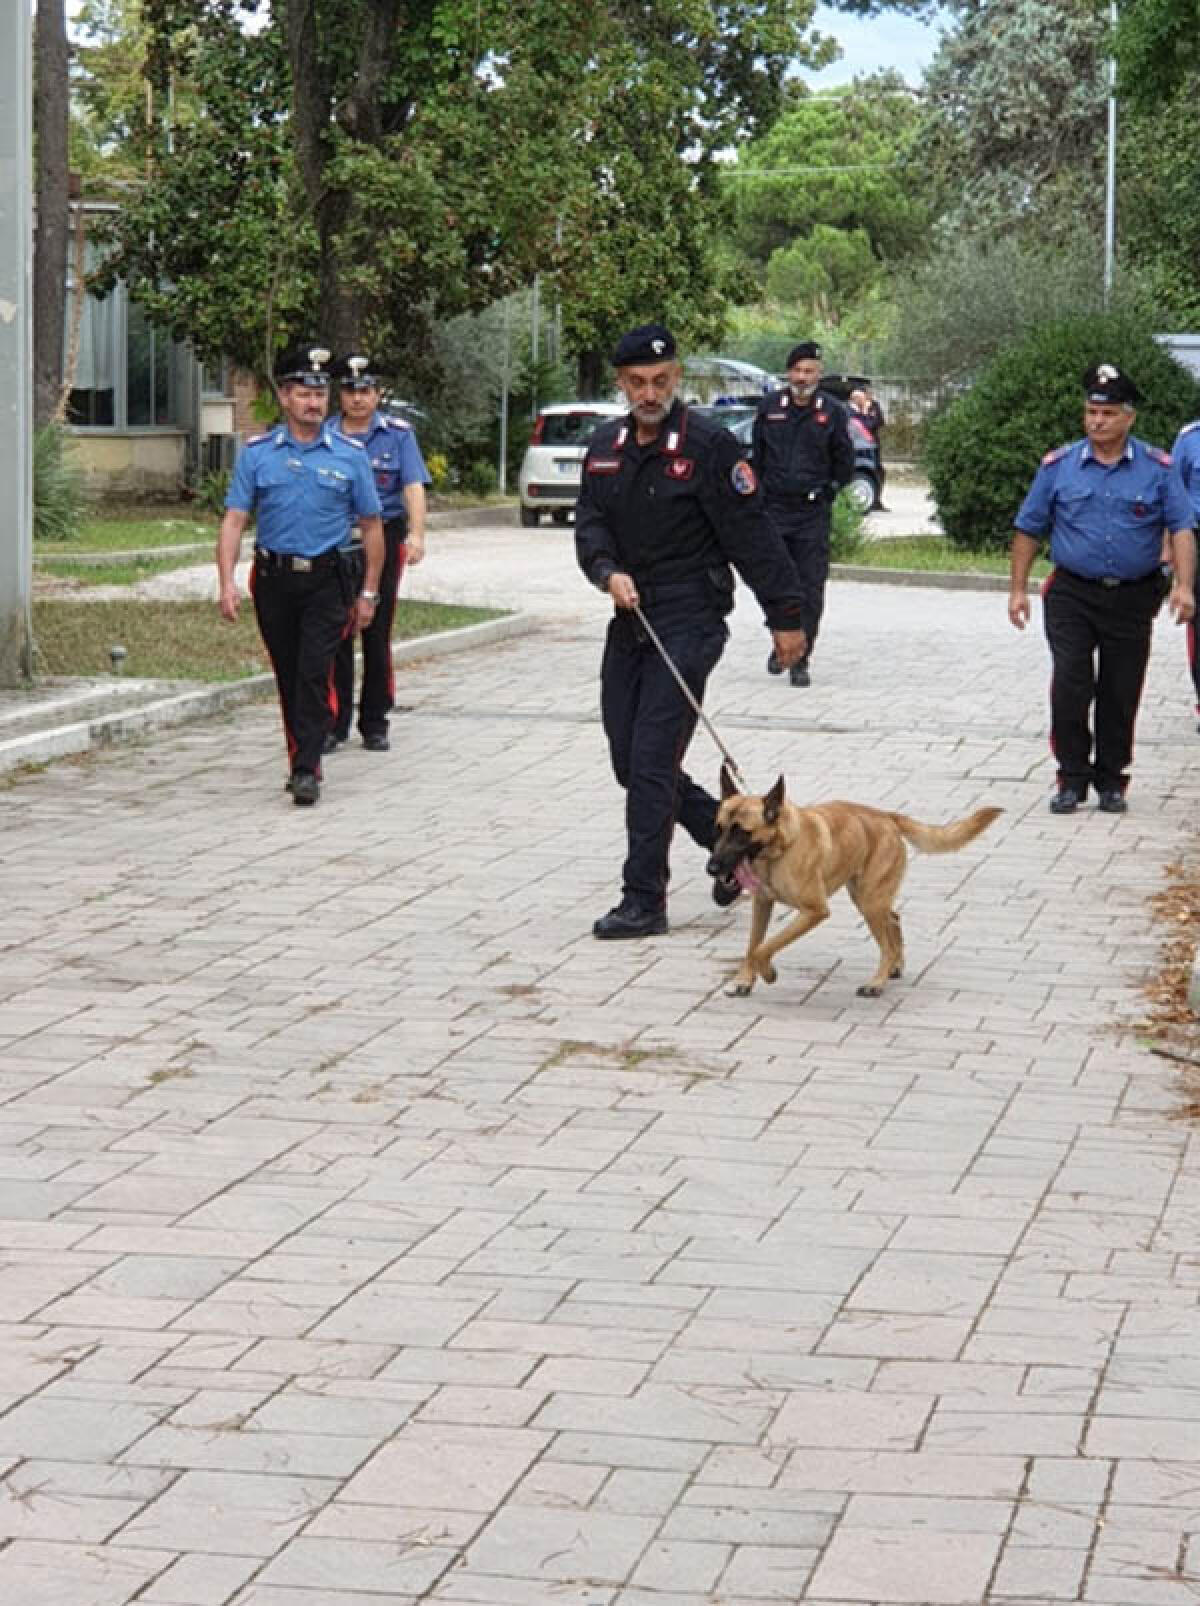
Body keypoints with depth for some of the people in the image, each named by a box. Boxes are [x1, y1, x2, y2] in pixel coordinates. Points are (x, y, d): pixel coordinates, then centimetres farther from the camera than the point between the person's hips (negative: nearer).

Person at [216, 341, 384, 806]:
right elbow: (234, 520, 0)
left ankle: (307, 771, -15)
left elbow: (371, 526, 7)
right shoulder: (256, 453, 3)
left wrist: (368, 593, 4)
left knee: (315, 673, -13)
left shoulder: (349, 454, 2)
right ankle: (301, 759, 24)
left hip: (327, 580, -2)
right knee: (288, 678, 10)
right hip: (273, 578, 2)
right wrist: (227, 581, -13)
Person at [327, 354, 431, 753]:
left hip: (384, 536, 0)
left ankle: (374, 724, 13)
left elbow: (414, 485, -7)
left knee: (377, 634, 4)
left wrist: (416, 534, -21)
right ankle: (335, 724, 5)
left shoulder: (398, 433, 3)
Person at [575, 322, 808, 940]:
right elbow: (589, 524, 7)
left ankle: (644, 901, -4)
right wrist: (609, 573, -14)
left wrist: (786, 617, -9)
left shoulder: (707, 445, -9)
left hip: (689, 622, -7)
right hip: (631, 621, 7)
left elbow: (752, 536, -9)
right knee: (629, 761, 10)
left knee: (652, 761, -10)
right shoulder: (604, 447, 10)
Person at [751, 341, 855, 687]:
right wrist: (759, 492, 9)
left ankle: (801, 660, 2)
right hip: (774, 509, 2)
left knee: (810, 590, -4)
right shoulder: (770, 406, 6)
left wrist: (827, 490, 3)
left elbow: (845, 462, 11)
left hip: (813, 514, -1)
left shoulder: (832, 411, 2)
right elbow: (756, 455, 15)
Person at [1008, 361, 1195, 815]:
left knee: (1121, 693, 7)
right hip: (1071, 595, 0)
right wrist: (1018, 589, 3)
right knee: (1070, 686, -9)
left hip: (1133, 600, 0)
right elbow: (1028, 530, 7)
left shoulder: (1158, 468, 0)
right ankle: (1072, 778, 2)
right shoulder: (1058, 466, 2)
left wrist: (1184, 586, -18)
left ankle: (1110, 780, 19)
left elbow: (1181, 528, -4)